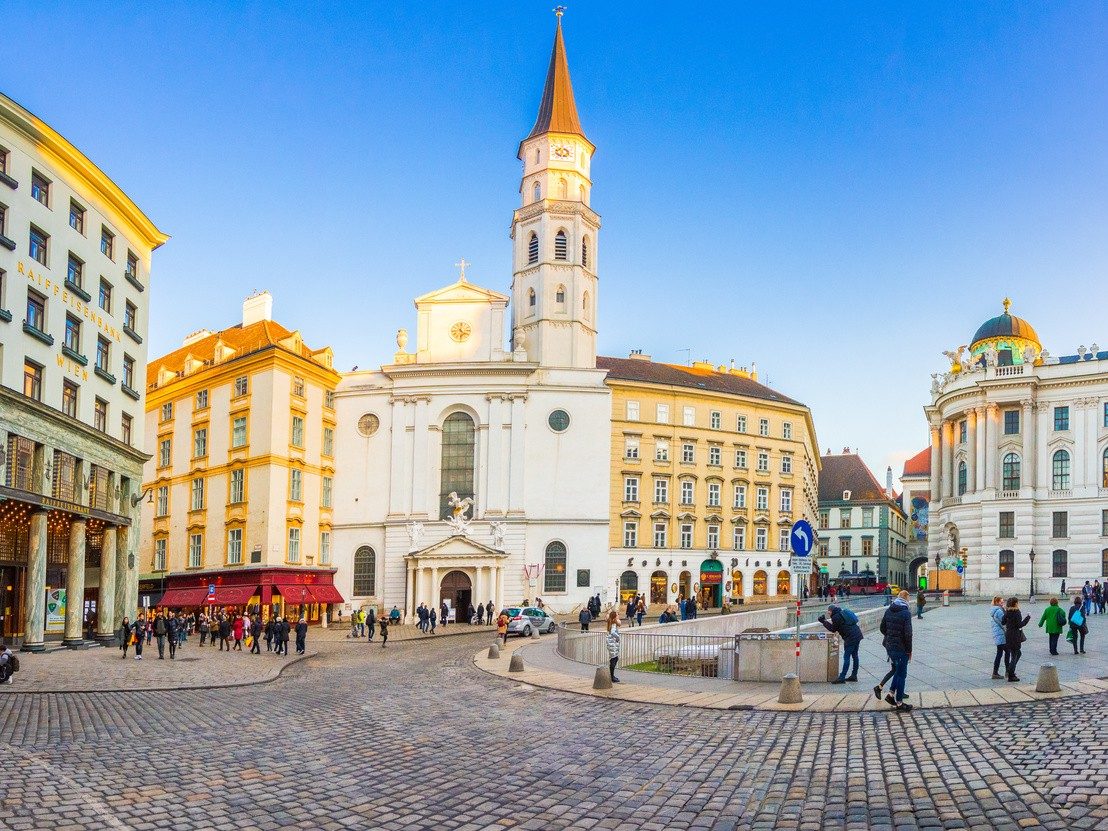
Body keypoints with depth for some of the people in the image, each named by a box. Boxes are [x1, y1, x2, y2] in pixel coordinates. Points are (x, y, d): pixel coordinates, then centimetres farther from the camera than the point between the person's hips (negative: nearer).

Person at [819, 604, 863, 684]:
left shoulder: (836, 617, -10)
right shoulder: (843, 612, 16)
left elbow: (833, 629, -1)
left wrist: (824, 621, 5)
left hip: (850, 638, -9)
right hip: (857, 634, 9)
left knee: (846, 657, -7)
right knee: (854, 656, 15)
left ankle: (842, 678, -7)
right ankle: (854, 675, 22)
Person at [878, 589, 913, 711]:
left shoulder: (888, 610, 6)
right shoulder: (905, 612, -15)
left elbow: (882, 628, 11)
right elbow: (908, 633, -18)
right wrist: (909, 650, -9)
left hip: (889, 647, 6)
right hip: (901, 648, -6)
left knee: (897, 671, 23)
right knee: (901, 674, 3)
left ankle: (891, 694, 18)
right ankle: (899, 703, 8)